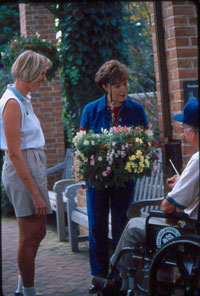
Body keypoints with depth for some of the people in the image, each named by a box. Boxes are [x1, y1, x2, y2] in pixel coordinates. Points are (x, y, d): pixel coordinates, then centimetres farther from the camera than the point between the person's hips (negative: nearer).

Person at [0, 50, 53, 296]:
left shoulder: (23, 100, 14)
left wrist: (38, 185, 16)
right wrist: (35, 193, -21)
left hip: (33, 167, 10)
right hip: (22, 171, -10)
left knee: (36, 233, 17)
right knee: (30, 236, -2)